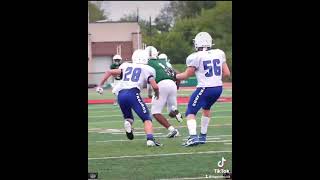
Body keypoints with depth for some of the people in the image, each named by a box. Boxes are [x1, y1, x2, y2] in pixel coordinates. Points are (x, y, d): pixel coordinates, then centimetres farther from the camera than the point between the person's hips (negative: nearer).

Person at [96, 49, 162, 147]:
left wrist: (100, 85, 20)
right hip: (133, 93, -4)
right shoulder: (147, 70, 12)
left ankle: (128, 122, -11)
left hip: (121, 94, 4)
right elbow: (155, 86, 4)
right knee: (147, 119, 1)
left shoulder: (125, 66, 23)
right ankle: (150, 139, -22)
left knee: (128, 117, 25)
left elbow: (109, 72, 15)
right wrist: (157, 93, 26)